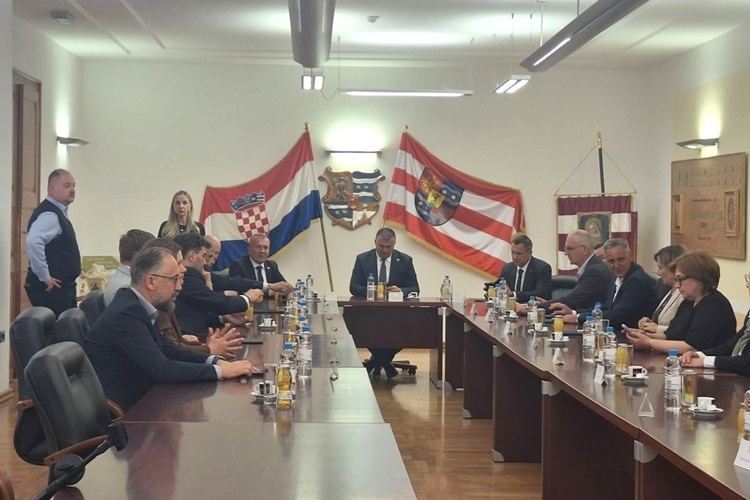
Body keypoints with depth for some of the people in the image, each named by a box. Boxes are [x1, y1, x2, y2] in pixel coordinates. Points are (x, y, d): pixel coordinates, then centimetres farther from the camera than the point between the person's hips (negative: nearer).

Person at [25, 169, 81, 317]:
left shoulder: (58, 212, 16)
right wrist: (45, 277, -26)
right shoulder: (49, 214, -17)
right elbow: (33, 242, -33)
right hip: (52, 287, -10)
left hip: (62, 285, 10)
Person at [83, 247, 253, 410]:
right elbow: (162, 370, -25)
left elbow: (166, 350, 9)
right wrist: (220, 371, -18)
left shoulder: (134, 305, 4)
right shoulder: (127, 313, -22)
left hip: (132, 401, 8)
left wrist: (215, 361, -4)